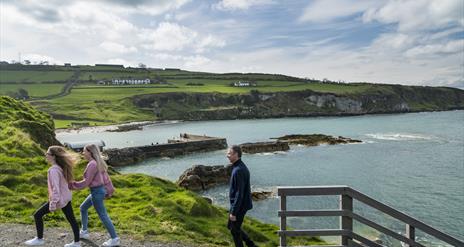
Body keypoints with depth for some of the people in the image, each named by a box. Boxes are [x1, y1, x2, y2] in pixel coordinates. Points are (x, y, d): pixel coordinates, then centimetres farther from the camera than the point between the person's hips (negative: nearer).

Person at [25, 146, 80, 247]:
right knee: (71, 219, 13)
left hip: (59, 199, -9)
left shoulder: (53, 170, -22)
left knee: (37, 215, 9)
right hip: (66, 197, 9)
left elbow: (55, 188, -25)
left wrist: (53, 204, -22)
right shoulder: (61, 167, 4)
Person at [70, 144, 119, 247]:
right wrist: (109, 190, 18)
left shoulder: (92, 164, -20)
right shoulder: (98, 162, 9)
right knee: (83, 208, 23)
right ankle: (84, 232, 36)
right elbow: (105, 177, 13)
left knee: (103, 216, -1)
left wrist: (73, 185, -7)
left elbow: (86, 182, -18)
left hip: (96, 192, -10)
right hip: (100, 190, 10)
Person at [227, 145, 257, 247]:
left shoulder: (238, 171, -24)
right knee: (230, 226, 21)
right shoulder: (241, 167, 8)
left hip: (239, 206, -10)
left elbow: (239, 193, -25)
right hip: (241, 205, 10)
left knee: (235, 230, 6)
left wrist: (233, 212, -21)